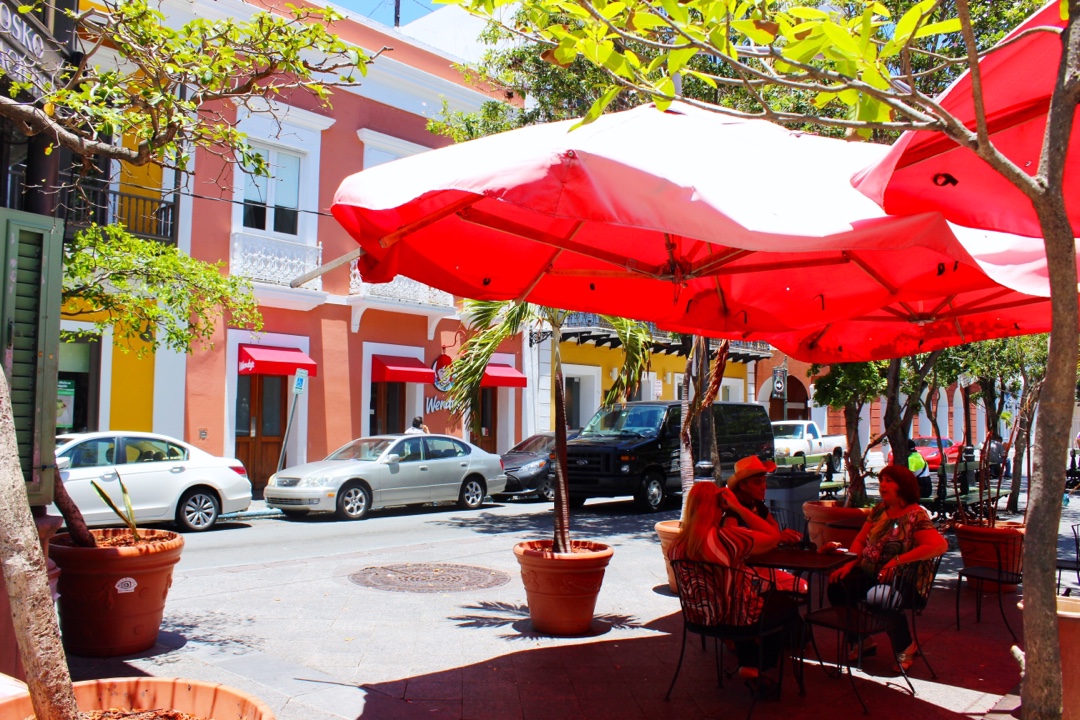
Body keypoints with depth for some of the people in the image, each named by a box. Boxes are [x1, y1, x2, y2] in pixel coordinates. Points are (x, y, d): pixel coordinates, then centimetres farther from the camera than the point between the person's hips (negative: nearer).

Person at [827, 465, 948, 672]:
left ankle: (905, 648, -5)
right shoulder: (879, 509, 10)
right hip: (869, 573, 6)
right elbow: (860, 540, 16)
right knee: (838, 587, -20)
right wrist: (850, 563, -3)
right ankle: (862, 641, 3)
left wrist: (898, 560, -30)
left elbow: (941, 545, -26)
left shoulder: (916, 515, -11)